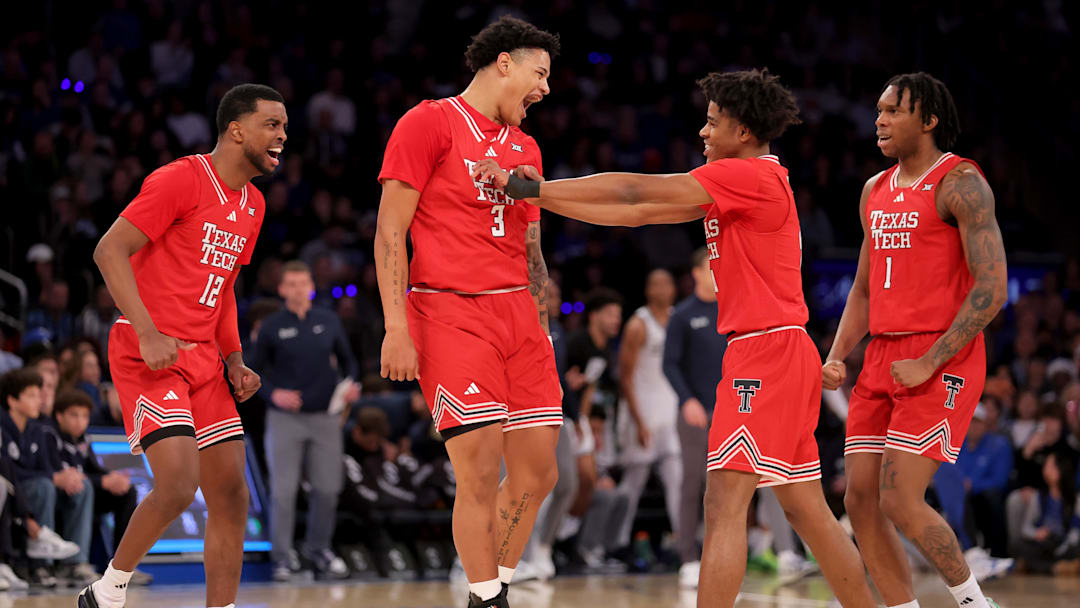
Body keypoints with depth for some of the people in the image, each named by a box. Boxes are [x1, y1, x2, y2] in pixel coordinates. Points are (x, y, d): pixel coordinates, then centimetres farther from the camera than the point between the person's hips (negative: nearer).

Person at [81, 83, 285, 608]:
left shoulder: (253, 205, 15)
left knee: (231, 494, 2)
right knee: (180, 482, -20)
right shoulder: (181, 180, -11)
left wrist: (234, 361, 13)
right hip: (147, 355, -8)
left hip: (202, 358, 8)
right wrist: (147, 333, -23)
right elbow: (109, 251, -15)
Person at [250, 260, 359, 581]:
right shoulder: (271, 327, 1)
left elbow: (346, 359, 16)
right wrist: (273, 394, -13)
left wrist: (349, 383, -4)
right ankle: (281, 557, 4)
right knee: (283, 491, -4)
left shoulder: (329, 322, 7)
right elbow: (256, 371, 5)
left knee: (327, 488, 3)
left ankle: (319, 548, 20)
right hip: (285, 419, -2)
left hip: (325, 417, 2)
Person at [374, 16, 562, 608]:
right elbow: (390, 231, -6)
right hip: (449, 313, -7)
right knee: (481, 474, -12)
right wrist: (396, 329, -13)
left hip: (518, 314, 7)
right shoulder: (429, 123, -1)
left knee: (538, 471, 4)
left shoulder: (525, 148, 20)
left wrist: (542, 331, 15)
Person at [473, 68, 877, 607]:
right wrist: (537, 195, 10)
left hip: (767, 350, -10)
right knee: (805, 509, 12)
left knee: (725, 502, -14)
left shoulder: (749, 176, -11)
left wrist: (533, 187, -10)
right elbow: (636, 214, 16)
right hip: (785, 355, 10)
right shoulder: (731, 185, 18)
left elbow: (634, 190, -14)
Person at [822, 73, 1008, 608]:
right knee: (861, 500, 2)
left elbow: (992, 289, -16)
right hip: (882, 359, 8)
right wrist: (836, 357, 7)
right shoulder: (876, 191, 16)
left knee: (901, 502, -15)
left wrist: (929, 363, -19)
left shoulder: (960, 183, -9)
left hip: (942, 362, -8)